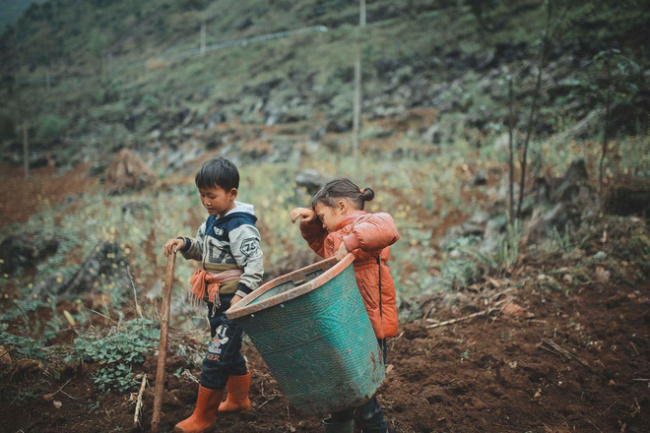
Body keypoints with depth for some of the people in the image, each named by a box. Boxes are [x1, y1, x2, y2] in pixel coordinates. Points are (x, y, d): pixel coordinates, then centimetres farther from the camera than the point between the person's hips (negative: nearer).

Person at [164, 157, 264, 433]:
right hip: (217, 299, 9)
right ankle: (239, 399, 42)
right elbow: (203, 249, 20)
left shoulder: (240, 225, -20)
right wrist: (185, 244, 1)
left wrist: (242, 294, -31)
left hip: (233, 301, -9)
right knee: (229, 352, 23)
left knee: (216, 358, -3)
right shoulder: (213, 219, 8)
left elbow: (255, 263, -24)